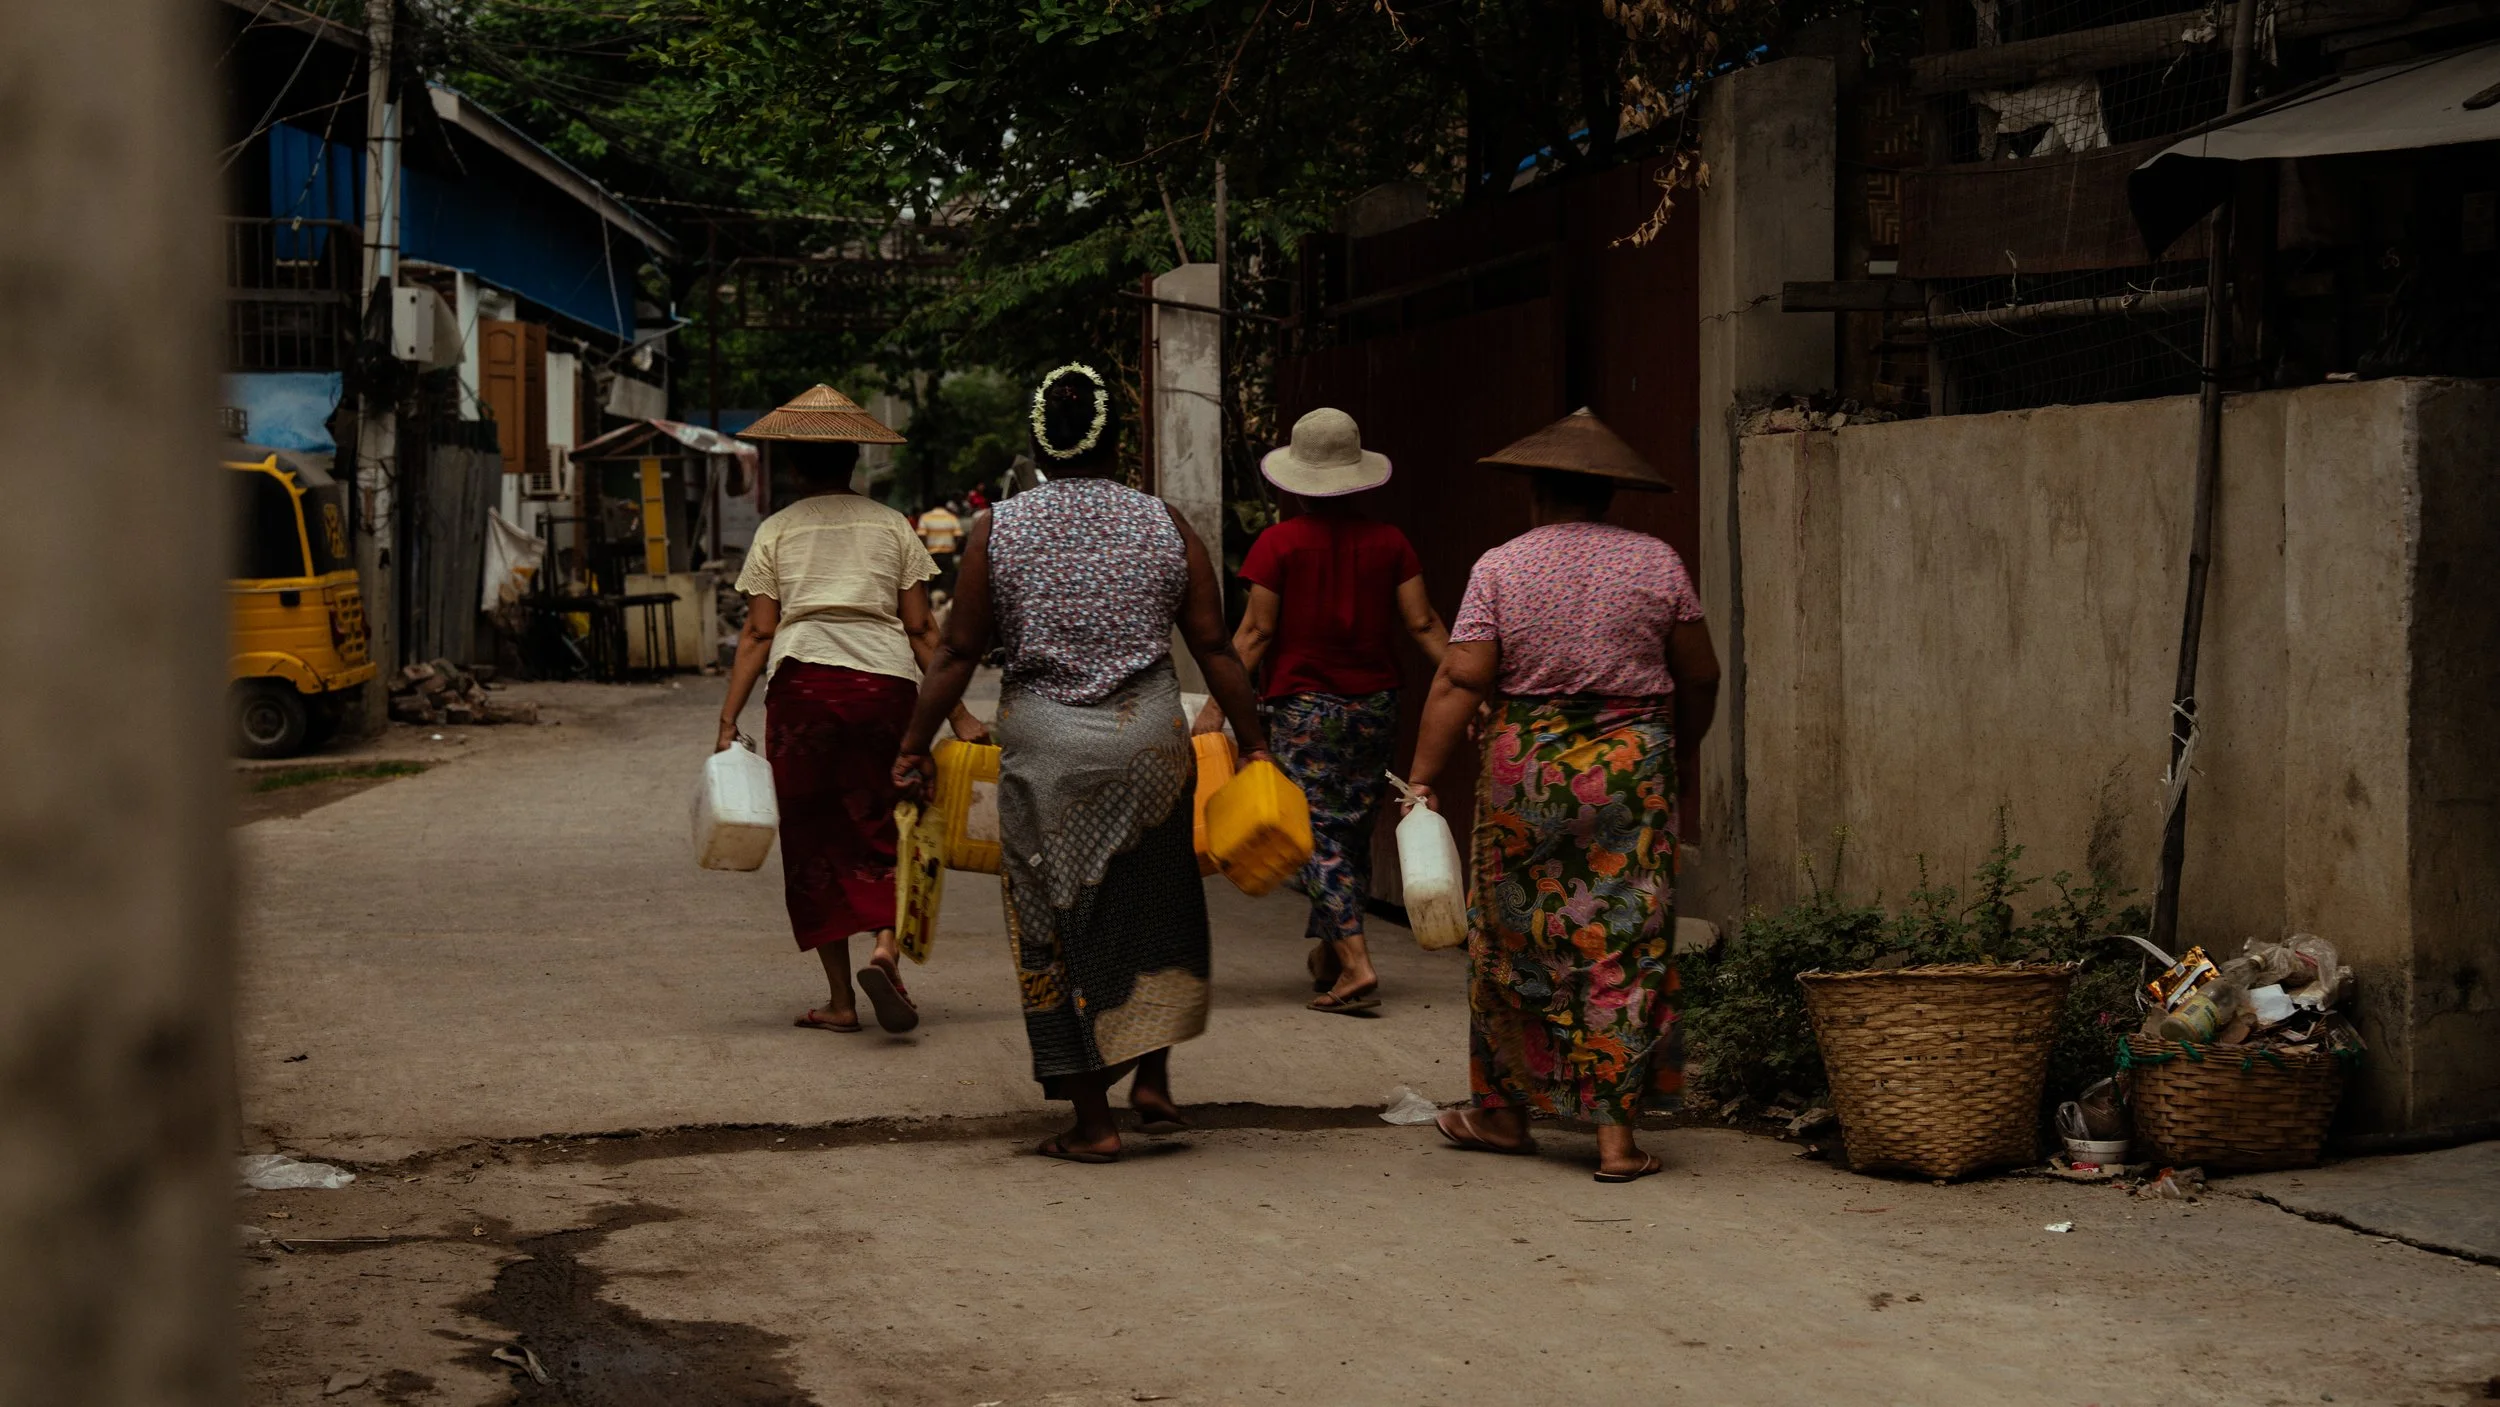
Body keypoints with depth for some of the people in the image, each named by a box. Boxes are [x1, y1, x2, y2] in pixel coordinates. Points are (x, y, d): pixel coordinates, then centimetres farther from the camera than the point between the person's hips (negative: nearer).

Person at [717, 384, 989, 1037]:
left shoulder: (776, 531, 10)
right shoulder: (892, 526, 12)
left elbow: (758, 633, 2)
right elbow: (921, 629, 6)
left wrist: (729, 720, 2)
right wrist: (958, 716, 7)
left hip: (802, 683, 0)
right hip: (885, 682, 1)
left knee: (814, 839, 8)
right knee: (881, 830, 10)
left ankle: (840, 999, 7)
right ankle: (886, 948, -17)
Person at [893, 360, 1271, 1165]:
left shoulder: (998, 531, -1)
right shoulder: (1166, 528, 2)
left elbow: (959, 652, 0)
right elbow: (1215, 649, 2)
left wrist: (915, 746, 9)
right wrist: (1252, 743, 11)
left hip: (1043, 743, -1)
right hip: (1150, 737, 1)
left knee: (1058, 928, 7)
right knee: (1155, 909, 19)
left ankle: (1092, 1120, 9)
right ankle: (1153, 1081, 14)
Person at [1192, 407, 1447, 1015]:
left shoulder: (1279, 543, -7)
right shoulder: (1388, 542, 2)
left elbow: (1256, 631, -10)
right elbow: (1423, 623, 1)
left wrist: (1218, 704, -6)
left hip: (1303, 709, -4)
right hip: (1374, 707, 4)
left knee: (1319, 834, -4)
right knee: (1354, 833, 15)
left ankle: (1355, 964, -16)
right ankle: (1327, 948, 25)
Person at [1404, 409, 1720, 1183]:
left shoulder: (1499, 567, -2)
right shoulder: (1657, 562, 2)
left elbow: (1460, 680, -8)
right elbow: (1699, 675, 7)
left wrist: (1424, 778, -6)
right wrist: (1683, 754, 22)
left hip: (1523, 770, 0)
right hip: (1631, 767, 0)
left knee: (1512, 942, 12)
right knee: (1623, 944, 2)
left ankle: (1506, 1113, 23)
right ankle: (1617, 1133, -1)